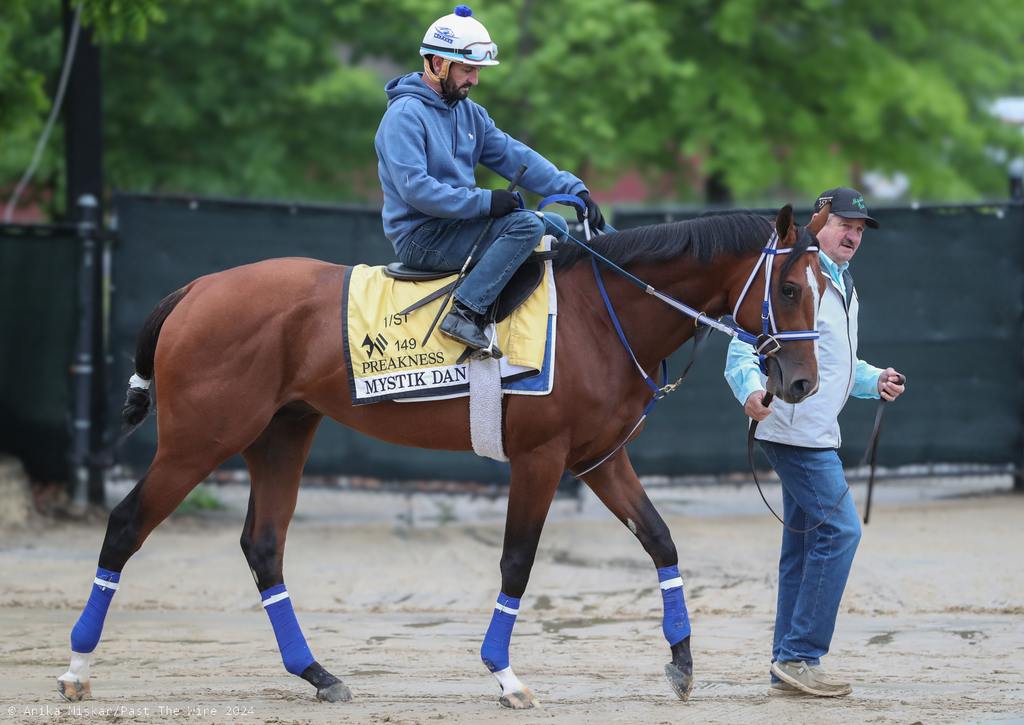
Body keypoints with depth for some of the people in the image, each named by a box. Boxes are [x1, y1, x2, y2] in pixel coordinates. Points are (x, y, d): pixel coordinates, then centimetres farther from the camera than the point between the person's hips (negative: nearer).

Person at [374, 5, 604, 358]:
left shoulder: (469, 113, 14)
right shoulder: (405, 114, -15)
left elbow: (514, 156, 9)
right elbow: (415, 188, -25)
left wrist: (573, 189, -3)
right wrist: (484, 201, -26)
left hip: (457, 223, 9)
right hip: (421, 238, -9)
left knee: (555, 225, 9)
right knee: (526, 226, -24)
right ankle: (465, 314, -29)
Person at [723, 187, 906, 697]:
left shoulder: (844, 288, 19)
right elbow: (744, 347, -20)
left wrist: (874, 381, 11)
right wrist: (750, 390, -38)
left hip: (816, 434, 11)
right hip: (793, 427, -11)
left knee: (804, 544, 12)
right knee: (840, 528, -14)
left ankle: (788, 666, 17)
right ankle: (800, 656, -11)